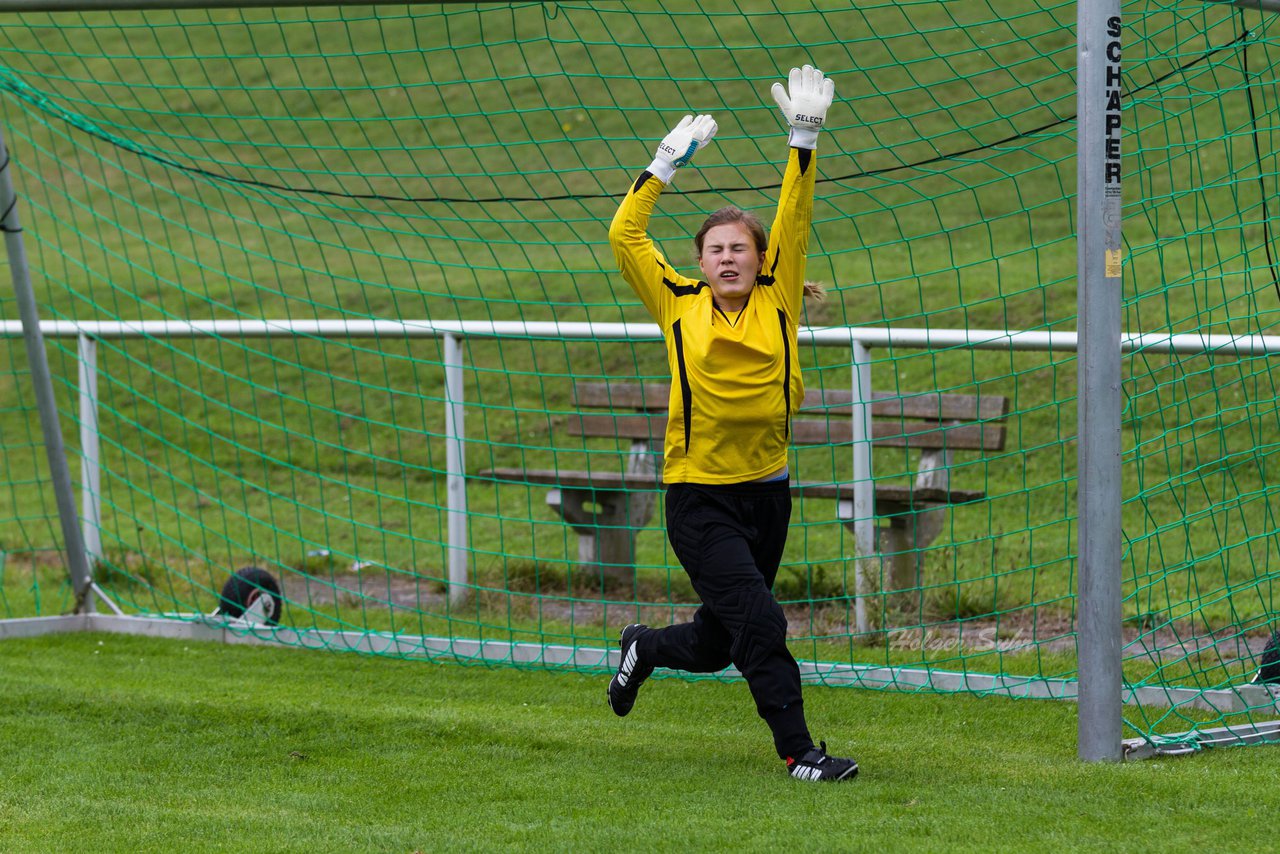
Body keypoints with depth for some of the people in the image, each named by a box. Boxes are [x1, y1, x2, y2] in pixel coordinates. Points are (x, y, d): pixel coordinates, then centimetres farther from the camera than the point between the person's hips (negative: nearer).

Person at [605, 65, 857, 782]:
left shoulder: (776, 298, 2)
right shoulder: (680, 305, -1)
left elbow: (794, 222, -3)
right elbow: (624, 237, 1)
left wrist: (805, 140, -12)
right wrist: (666, 165, 0)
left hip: (767, 492, 3)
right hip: (699, 500, -3)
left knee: (713, 647, 15)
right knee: (760, 622, -16)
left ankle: (645, 648, 46)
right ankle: (798, 750, -6)